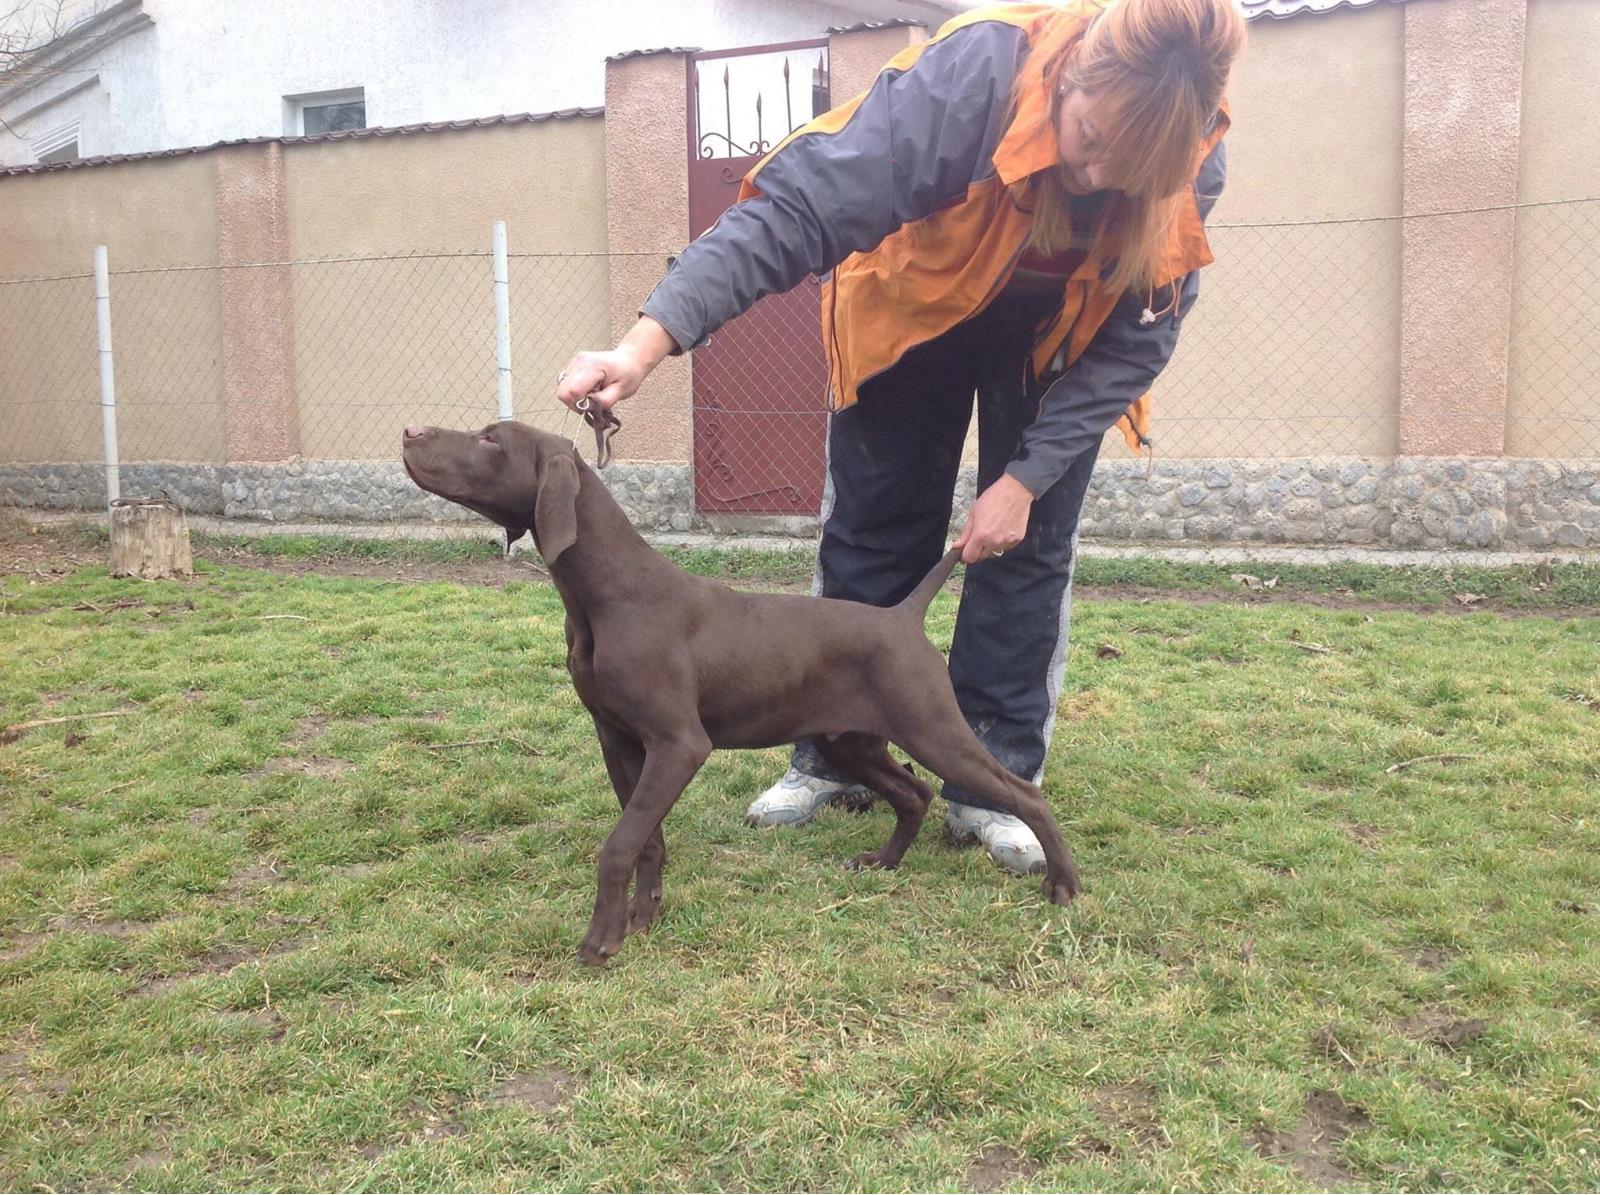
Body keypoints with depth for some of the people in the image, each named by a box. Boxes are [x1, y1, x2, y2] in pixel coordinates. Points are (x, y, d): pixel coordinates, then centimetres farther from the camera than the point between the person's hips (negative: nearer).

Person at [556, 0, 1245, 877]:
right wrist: (647, 343, -53)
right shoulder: (969, 76, -38)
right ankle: (828, 753, 17)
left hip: (1058, 335, 2)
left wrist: (1027, 477, -25)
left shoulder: (1189, 161, -28)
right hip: (912, 308, -1)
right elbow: (796, 208, -44)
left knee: (1027, 544, -5)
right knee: (871, 535, 2)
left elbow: (1137, 338, -19)